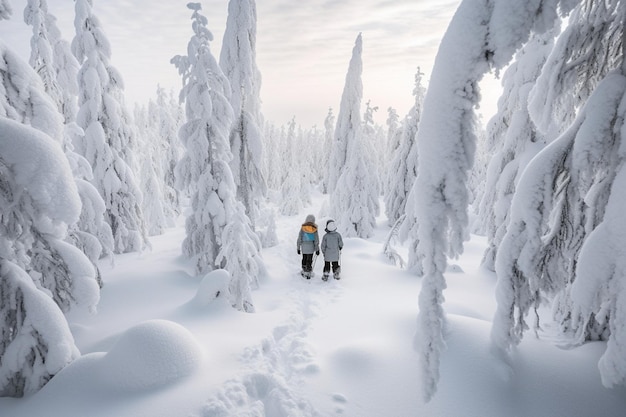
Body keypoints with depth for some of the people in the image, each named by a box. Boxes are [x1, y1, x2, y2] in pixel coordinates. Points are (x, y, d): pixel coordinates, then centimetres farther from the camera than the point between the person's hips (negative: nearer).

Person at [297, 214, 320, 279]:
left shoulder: (303, 228, -7)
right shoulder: (314, 229, -8)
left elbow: (299, 238, -4)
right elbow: (316, 240, -6)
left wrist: (298, 248, 5)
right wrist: (317, 249, 2)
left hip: (304, 246, 1)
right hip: (311, 246, -1)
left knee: (304, 259, 19)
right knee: (309, 260, 8)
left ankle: (304, 271, 30)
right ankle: (307, 273, 9)